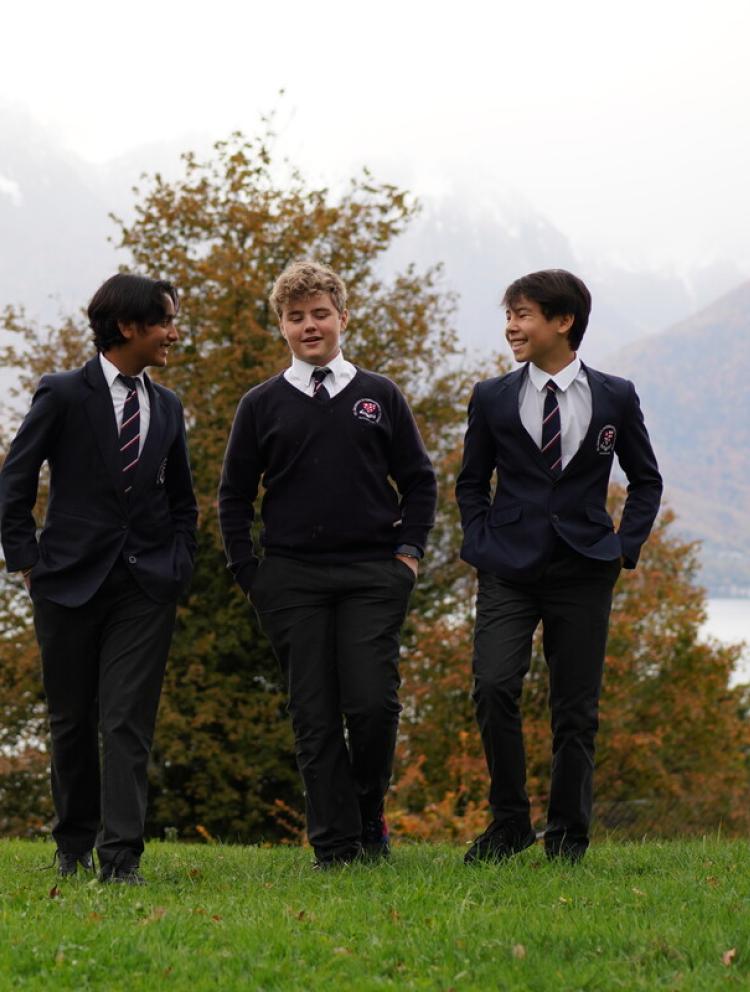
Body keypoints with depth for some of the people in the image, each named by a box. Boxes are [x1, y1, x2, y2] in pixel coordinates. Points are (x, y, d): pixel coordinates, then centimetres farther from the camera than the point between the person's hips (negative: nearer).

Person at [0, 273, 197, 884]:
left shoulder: (167, 407, 11)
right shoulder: (63, 395, -3)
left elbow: (181, 498, 21)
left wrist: (180, 564, 8)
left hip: (147, 585, 2)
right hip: (71, 580, -2)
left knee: (129, 720, -7)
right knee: (72, 719, 7)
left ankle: (121, 857, -11)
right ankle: (74, 848, 22)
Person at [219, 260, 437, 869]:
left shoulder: (380, 398, 9)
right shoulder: (262, 406, 8)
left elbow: (419, 482, 14)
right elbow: (234, 496, 12)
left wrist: (408, 553, 3)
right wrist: (249, 574, 4)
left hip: (374, 577, 0)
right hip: (292, 583, 0)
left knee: (373, 704, -11)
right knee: (314, 717, -1)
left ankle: (370, 818, 12)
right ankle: (334, 844, 4)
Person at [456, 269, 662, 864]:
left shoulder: (616, 398, 4)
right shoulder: (492, 398, 6)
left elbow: (646, 480, 14)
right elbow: (471, 482, 16)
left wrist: (626, 545, 2)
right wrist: (482, 543, 2)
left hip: (583, 572, 0)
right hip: (509, 570, 0)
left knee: (577, 710, 2)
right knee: (494, 688, -18)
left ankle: (568, 835, 14)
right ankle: (509, 823, -4)